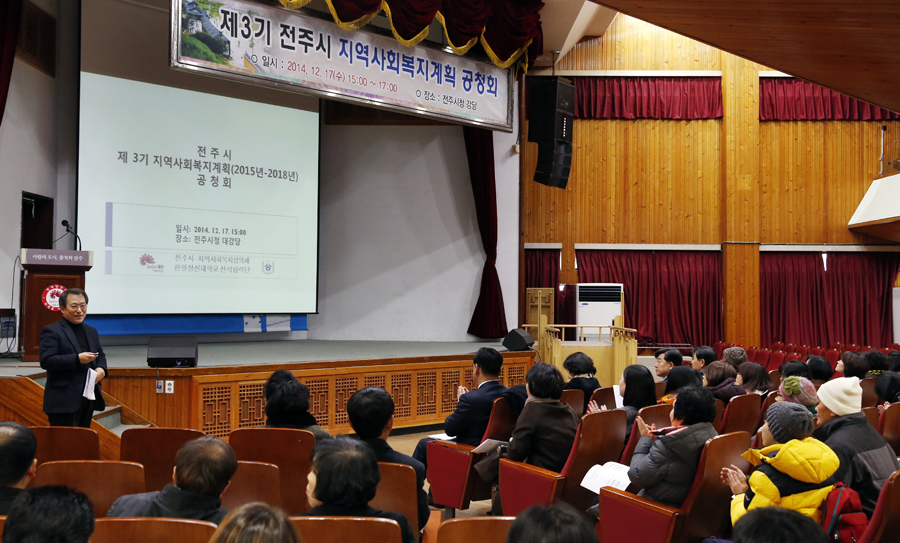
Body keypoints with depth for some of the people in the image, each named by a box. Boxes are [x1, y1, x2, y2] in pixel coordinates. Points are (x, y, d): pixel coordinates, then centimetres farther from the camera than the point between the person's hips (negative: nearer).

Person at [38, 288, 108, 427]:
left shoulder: (91, 331, 17)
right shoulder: (51, 331, -5)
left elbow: (100, 354, 22)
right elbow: (46, 361, -15)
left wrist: (101, 368, -1)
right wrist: (77, 359, -22)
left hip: (88, 399, 7)